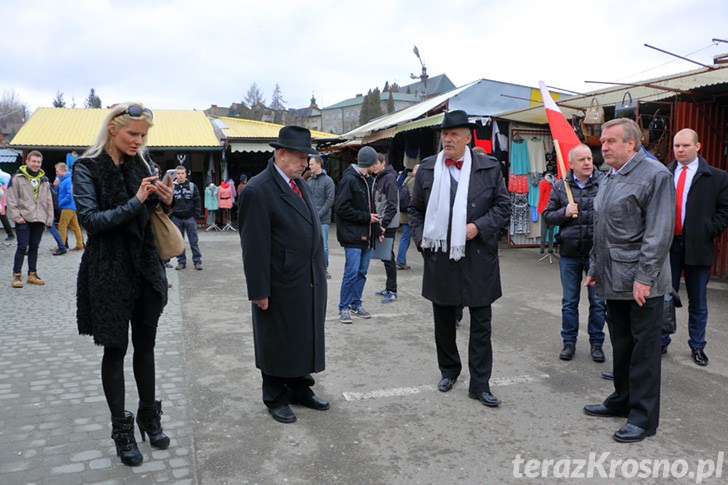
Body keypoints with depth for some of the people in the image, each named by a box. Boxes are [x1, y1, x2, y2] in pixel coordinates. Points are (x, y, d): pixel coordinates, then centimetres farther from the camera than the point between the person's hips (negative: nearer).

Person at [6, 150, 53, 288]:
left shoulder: (44, 180, 13)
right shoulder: (17, 178, -2)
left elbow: (48, 201, 15)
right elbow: (11, 199, -4)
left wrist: (49, 218, 8)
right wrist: (17, 216, -11)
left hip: (39, 220, 4)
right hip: (24, 220, -4)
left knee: (34, 247, 11)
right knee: (22, 247, -5)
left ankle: (32, 274, 18)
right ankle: (17, 275, 5)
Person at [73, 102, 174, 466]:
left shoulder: (141, 164, 6)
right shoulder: (87, 168, -8)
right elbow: (90, 220, -18)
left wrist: (165, 200, -8)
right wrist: (136, 202, -23)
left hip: (146, 268, 4)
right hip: (109, 272, -4)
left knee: (145, 345, 13)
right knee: (115, 349, 6)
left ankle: (149, 417, 29)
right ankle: (121, 430, 20)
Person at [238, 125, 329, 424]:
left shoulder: (300, 184, 8)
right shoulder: (258, 190, -17)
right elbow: (254, 246, -18)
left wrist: (320, 273, 13)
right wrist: (259, 291, -17)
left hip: (310, 284, 8)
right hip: (281, 287, -7)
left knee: (305, 339, 18)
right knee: (277, 343, 10)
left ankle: (300, 389, 36)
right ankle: (275, 399, 28)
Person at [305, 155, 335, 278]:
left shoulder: (327, 180, -3)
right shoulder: (309, 180, 9)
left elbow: (330, 200, -9)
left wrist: (318, 215, -14)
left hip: (322, 220, -4)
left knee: (323, 246, 0)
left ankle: (324, 269, 12)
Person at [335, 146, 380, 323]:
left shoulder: (367, 180, 15)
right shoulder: (348, 179, -12)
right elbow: (342, 208, -18)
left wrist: (376, 228, 12)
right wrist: (366, 217, -13)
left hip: (366, 235, 8)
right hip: (352, 235, -8)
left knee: (362, 272, 12)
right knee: (352, 272, -7)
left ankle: (356, 304, 23)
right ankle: (344, 307, 5)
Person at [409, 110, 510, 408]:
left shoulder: (489, 167, 0)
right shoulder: (427, 169, 5)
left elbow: (503, 204, 2)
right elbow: (415, 209, 12)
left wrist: (480, 227, -13)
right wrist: (420, 237, -1)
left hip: (478, 258, -2)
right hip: (439, 257, 2)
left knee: (481, 324, 3)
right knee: (443, 321, 15)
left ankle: (479, 384, 13)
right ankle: (448, 371, 35)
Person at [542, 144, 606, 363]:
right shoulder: (560, 186, 4)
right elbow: (547, 215, 7)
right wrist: (564, 212, -10)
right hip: (569, 253, 2)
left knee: (598, 302, 9)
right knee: (569, 301, 12)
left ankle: (596, 343, 24)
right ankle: (569, 342, 25)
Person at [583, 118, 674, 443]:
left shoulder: (654, 175, -11)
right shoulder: (610, 179, 15)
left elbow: (659, 233, -17)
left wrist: (644, 277, -20)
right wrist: (594, 268, 18)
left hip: (640, 283, -8)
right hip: (613, 280, 8)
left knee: (643, 349, 1)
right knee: (621, 346, 18)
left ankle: (643, 418, 12)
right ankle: (622, 401, 32)